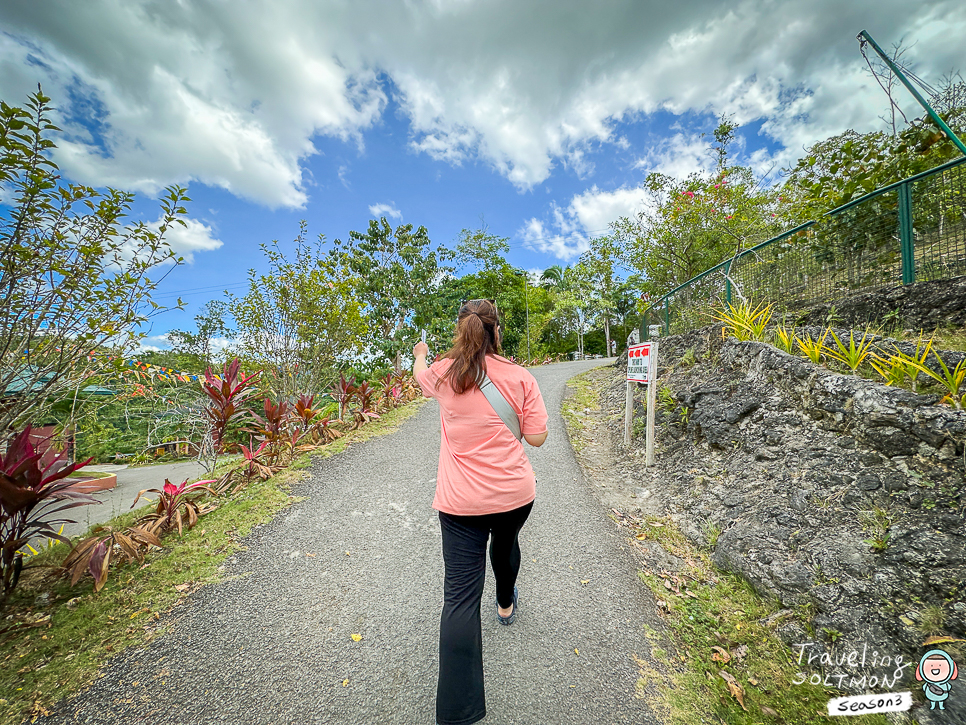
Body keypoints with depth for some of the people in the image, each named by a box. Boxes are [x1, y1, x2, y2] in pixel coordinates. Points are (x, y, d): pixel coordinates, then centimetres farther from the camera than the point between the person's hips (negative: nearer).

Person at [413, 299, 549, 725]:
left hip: (461, 501, -1)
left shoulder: (443, 373, -7)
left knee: (460, 597, 6)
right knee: (505, 544, 33)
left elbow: (419, 375, 18)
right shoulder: (520, 378, -10)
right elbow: (536, 438, -7)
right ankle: (506, 604, 61)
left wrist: (420, 354, 40)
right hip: (515, 493, 2)